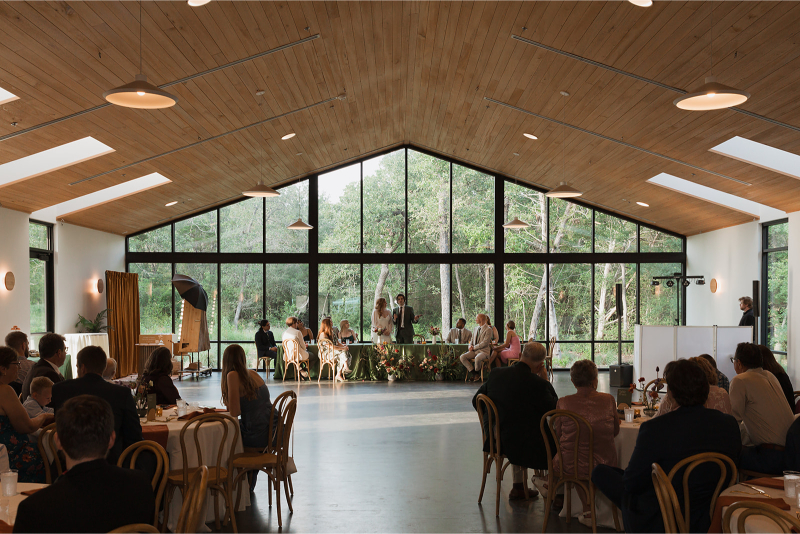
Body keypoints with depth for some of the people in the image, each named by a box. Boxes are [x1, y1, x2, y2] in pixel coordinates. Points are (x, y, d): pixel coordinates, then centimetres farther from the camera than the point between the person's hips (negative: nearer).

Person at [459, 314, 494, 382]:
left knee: (477, 359, -39)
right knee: (462, 357, -17)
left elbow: (485, 343, -16)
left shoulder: (488, 330, -8)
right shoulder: (476, 329, 17)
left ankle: (477, 373, -8)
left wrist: (474, 347, -15)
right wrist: (470, 346, 0)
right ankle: (473, 373, -8)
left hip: (483, 351, -7)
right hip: (474, 351, 7)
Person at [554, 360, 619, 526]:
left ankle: (588, 511, 44)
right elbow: (616, 431, 5)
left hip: (570, 466, -1)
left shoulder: (563, 403, -12)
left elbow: (558, 435, 1)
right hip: (604, 465, 1)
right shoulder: (608, 400, -9)